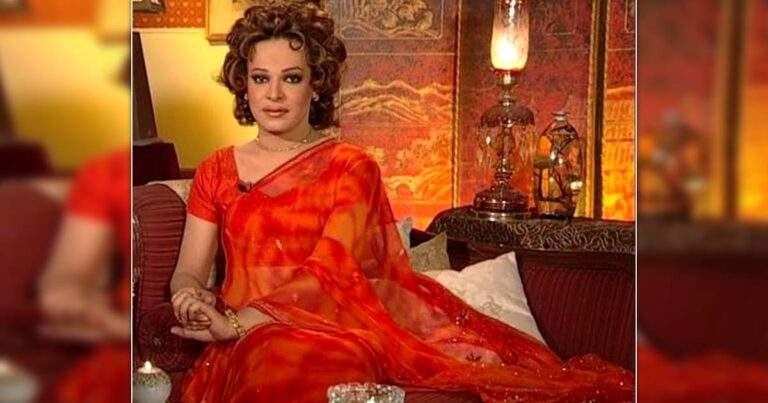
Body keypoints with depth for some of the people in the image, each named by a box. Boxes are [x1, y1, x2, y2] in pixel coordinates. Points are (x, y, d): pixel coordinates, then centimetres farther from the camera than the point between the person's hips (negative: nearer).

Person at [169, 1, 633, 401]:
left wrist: (236, 323, -17)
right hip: (246, 344, -1)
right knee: (275, 361, -36)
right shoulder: (217, 170, 15)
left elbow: (326, 272, -7)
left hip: (332, 332, 2)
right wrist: (190, 297, -12)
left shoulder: (351, 167, 5)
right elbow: (189, 270, 11)